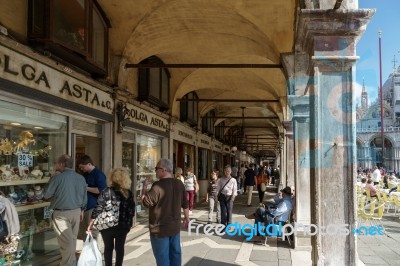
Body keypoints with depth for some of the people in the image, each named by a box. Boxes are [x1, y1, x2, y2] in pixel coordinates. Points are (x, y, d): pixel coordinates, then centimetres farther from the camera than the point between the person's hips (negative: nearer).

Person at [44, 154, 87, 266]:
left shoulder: (57, 178, -14)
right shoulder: (81, 178, 4)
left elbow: (46, 195, -8)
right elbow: (84, 197, 11)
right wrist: (81, 210, 22)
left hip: (61, 213, -5)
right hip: (76, 212, 6)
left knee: (66, 241, 0)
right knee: (72, 238, 17)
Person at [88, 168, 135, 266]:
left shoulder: (106, 192, -11)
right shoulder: (129, 193, -2)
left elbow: (98, 209, -12)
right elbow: (131, 211, 2)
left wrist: (91, 224, -3)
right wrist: (129, 224, 15)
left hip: (107, 225, -1)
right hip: (123, 226, 2)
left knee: (108, 247, 15)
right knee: (120, 247, 14)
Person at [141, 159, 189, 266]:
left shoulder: (158, 185, -20)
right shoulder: (179, 184, 4)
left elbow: (146, 202, -17)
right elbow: (185, 204, 12)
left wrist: (144, 187, -5)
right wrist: (186, 217, 24)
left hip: (160, 229, -7)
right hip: (175, 226, 7)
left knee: (162, 257, 3)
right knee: (175, 253, 17)